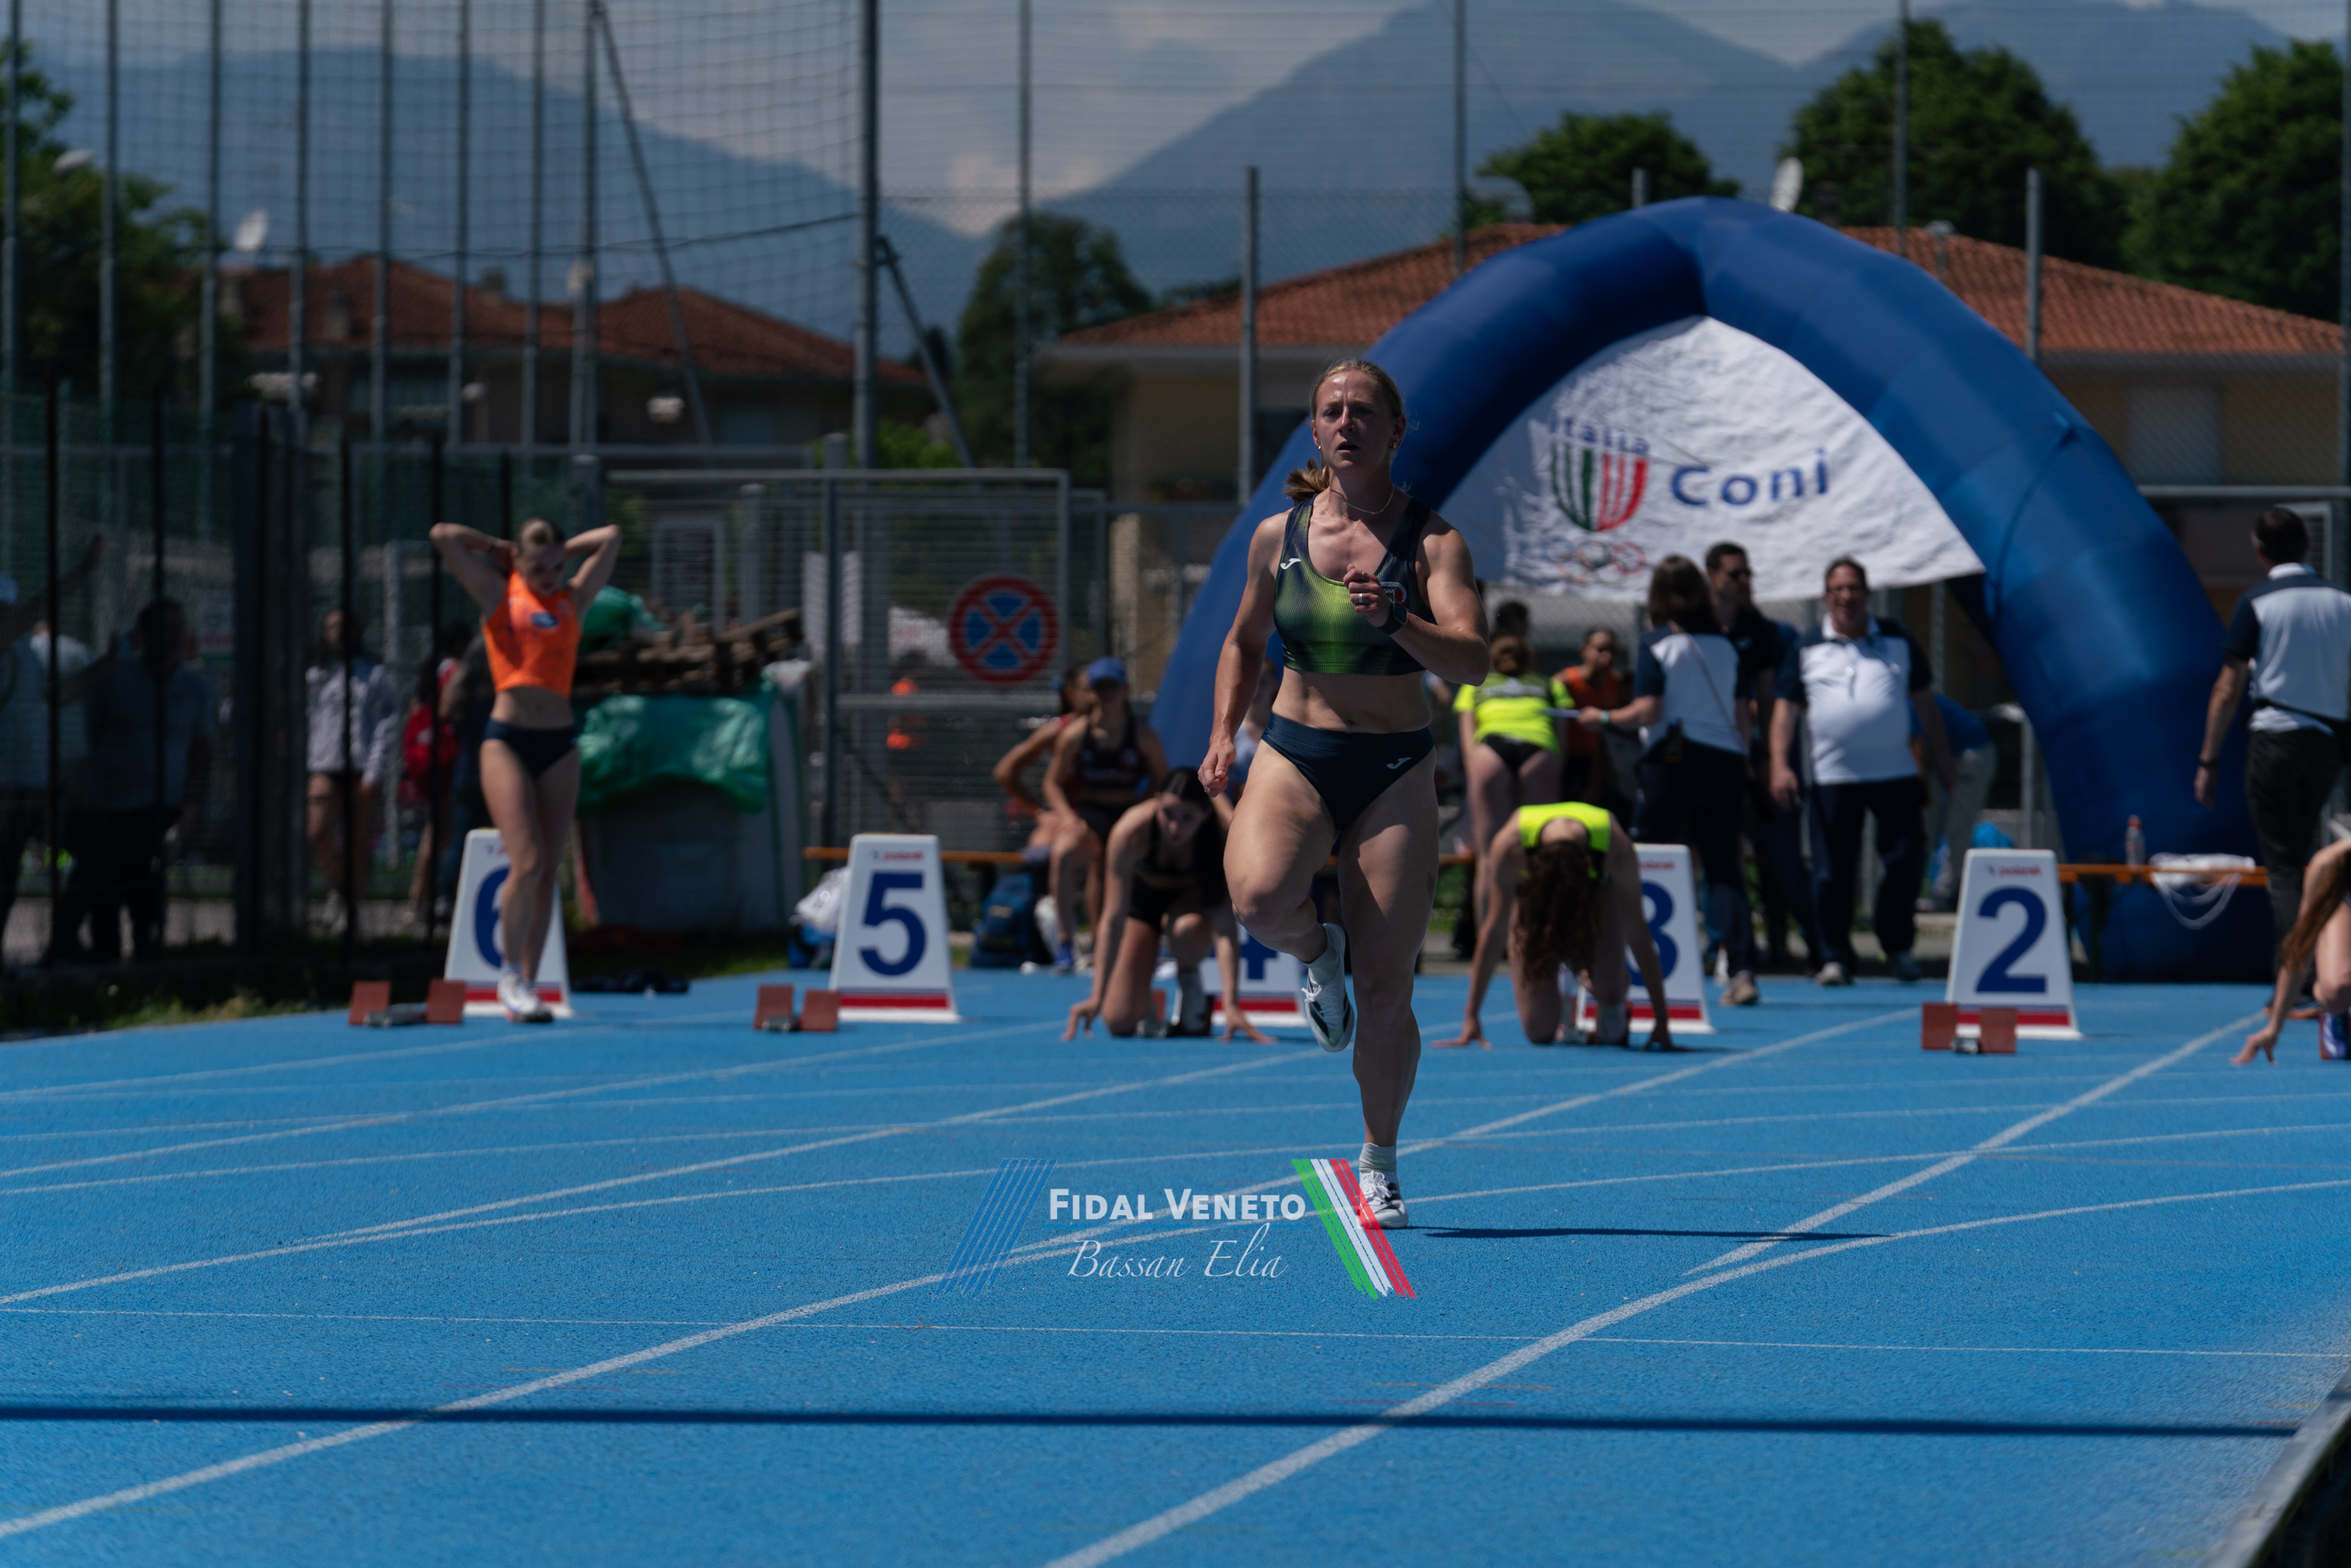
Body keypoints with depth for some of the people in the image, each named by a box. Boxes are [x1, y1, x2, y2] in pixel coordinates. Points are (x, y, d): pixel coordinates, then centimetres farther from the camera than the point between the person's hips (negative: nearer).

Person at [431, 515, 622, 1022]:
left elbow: (610, 538, 16)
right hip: (506, 739, -3)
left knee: (546, 871, 2)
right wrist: (500, 548, 11)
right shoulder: (498, 594, 5)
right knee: (527, 862, -14)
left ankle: (528, 984, 7)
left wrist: (560, 550, 17)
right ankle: (512, 973, 1)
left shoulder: (572, 600, 13)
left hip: (560, 743, 3)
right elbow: (443, 536, 0)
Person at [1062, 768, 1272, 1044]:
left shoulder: (1224, 830, -34)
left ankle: (1189, 983, -5)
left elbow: (1226, 927, -36)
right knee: (1119, 1021, -16)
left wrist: (1231, 1004, -44)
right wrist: (1097, 997, -37)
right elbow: (1113, 919, -32)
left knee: (1187, 928, -39)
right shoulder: (1130, 831, -35)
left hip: (1191, 897, 0)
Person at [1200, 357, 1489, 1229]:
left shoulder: (1431, 542, -5)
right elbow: (1244, 642, 19)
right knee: (1257, 898, -32)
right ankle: (1316, 953, 5)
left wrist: (1394, 620, -32)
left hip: (1395, 770, -1)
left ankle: (1378, 1159, 20)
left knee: (1386, 994, -2)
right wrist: (1223, 733, 6)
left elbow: (1472, 659, -16)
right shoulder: (1278, 536, 4)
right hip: (1295, 755, 1)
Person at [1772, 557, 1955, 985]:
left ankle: (1898, 948, 15)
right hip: (1833, 777, -1)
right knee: (1832, 871, -2)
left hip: (1896, 774, 1)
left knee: (1907, 860, -2)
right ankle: (1835, 957, 7)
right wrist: (1780, 766, -7)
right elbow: (1786, 709, 5)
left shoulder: (1898, 641, 10)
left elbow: (1925, 703, 16)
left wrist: (1943, 762, 14)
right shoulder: (1806, 649, 7)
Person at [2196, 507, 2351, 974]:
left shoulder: (2256, 603, -6)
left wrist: (2208, 762, -3)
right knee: (2300, 860, 19)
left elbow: (2228, 690, -8)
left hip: (2276, 741, -4)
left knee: (2283, 868, -2)